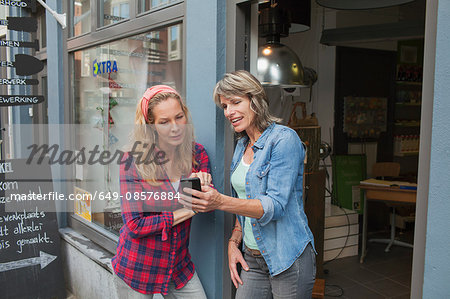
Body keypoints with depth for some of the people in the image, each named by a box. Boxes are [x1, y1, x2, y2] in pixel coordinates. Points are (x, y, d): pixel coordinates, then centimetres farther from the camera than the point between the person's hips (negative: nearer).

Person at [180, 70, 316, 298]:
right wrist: (234, 241, 4)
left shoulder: (284, 139, -14)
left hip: (288, 260, -6)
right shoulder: (242, 145, 10)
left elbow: (276, 205, -23)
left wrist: (221, 202, -34)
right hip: (252, 258, 7)